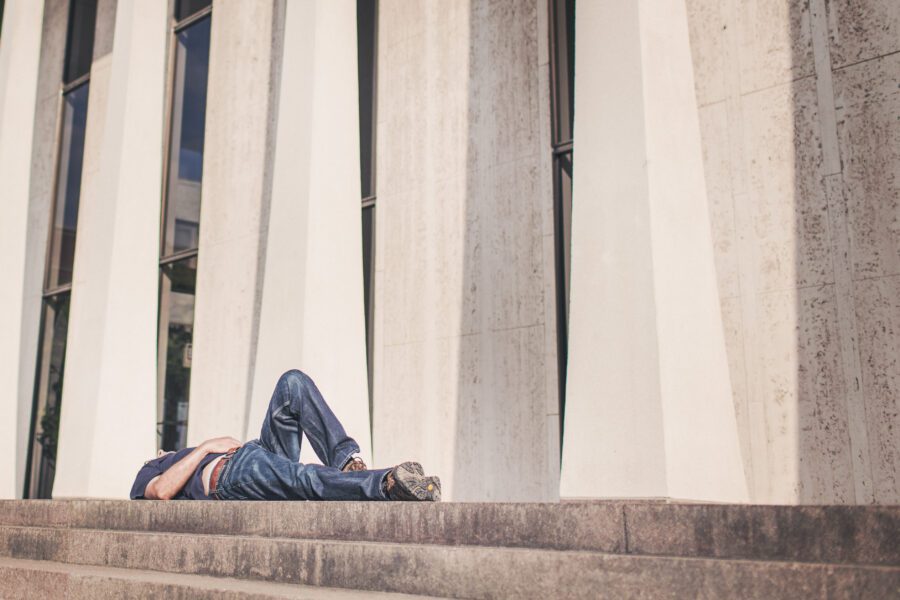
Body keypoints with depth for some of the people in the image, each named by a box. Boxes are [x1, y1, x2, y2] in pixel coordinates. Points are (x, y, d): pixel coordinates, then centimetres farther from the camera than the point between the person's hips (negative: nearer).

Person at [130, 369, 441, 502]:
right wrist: (206, 447, 4)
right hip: (232, 473, -7)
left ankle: (345, 463, -26)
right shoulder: (147, 477, 28)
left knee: (293, 382, -12)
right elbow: (164, 491, 0)